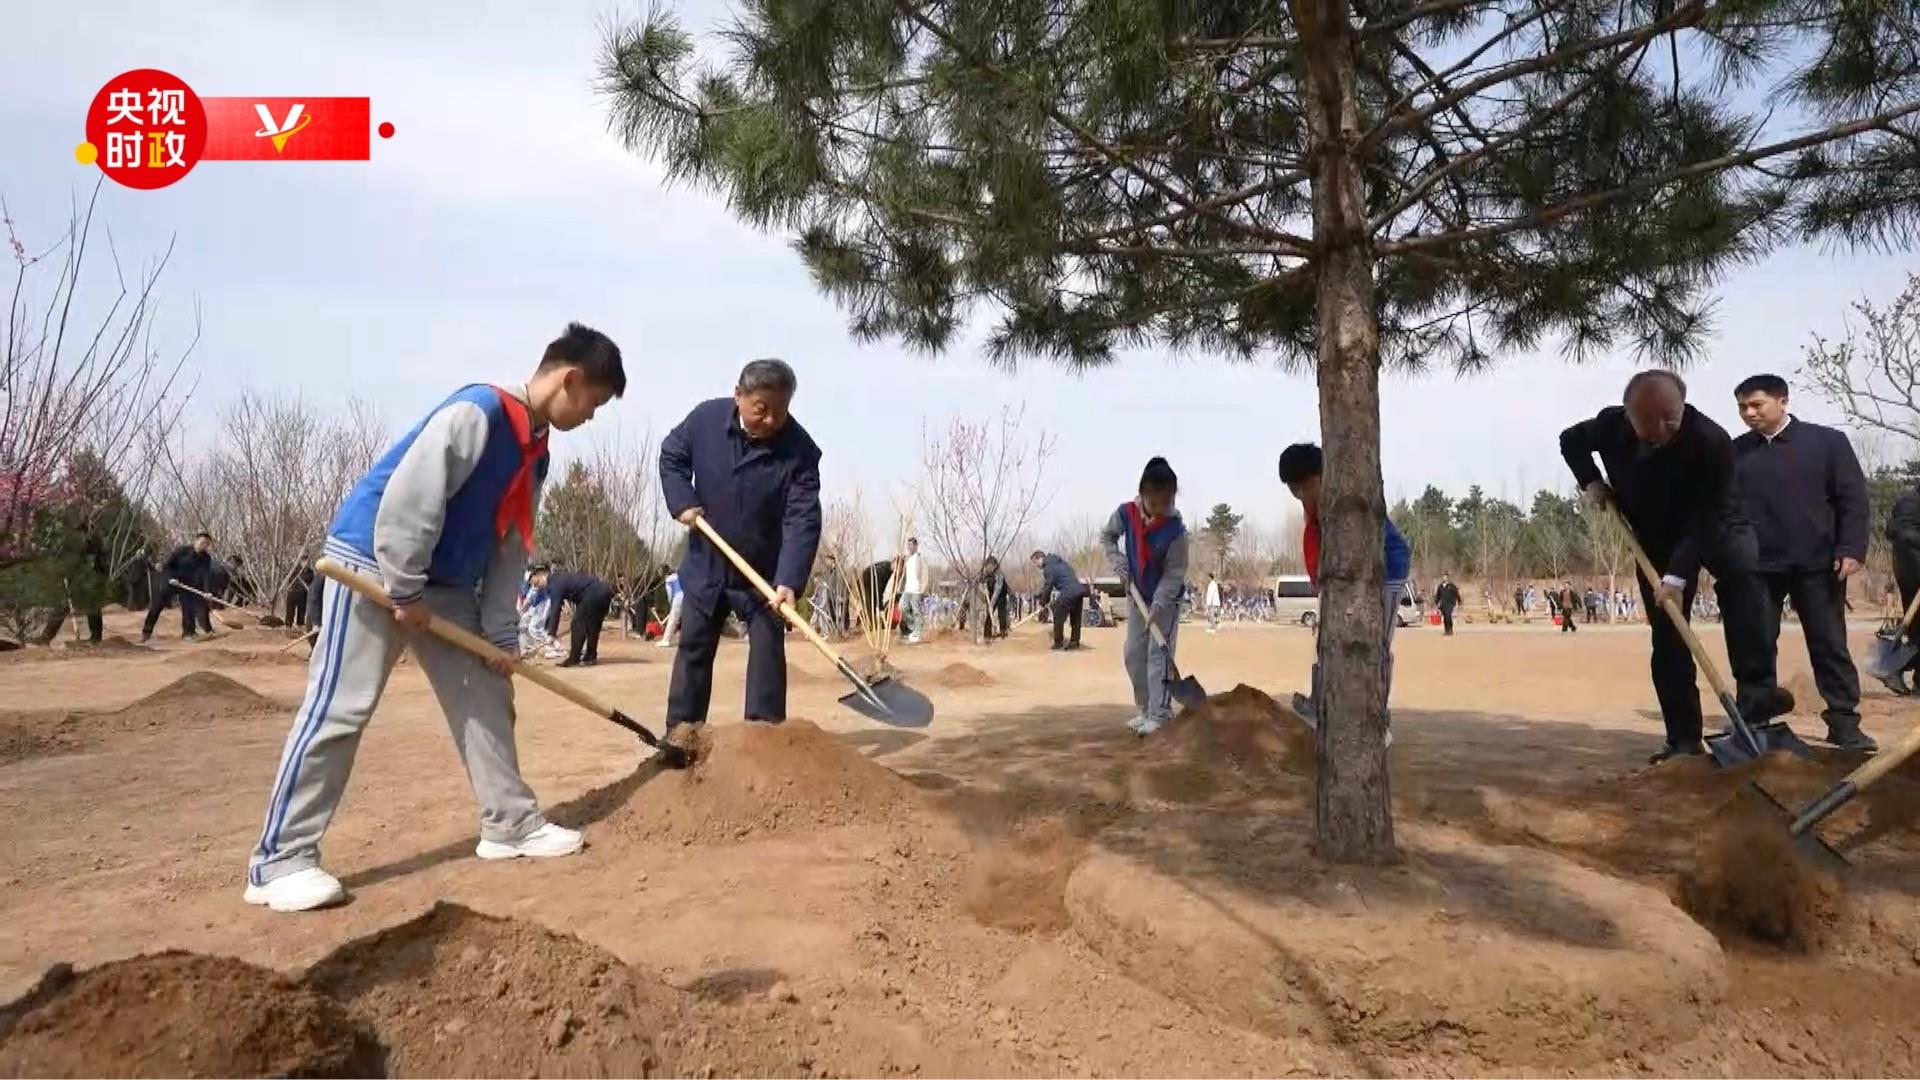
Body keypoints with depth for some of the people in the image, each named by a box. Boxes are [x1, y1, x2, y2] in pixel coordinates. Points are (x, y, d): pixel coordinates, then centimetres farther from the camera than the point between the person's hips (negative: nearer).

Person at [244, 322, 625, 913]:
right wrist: (405, 591, -19)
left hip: (445, 582, 9)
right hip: (373, 563, -9)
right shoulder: (476, 413, -22)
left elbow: (510, 548, 9)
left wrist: (502, 634, 5)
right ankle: (279, 860, 0)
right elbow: (408, 499, -26)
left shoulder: (534, 452, 8)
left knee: (485, 696, 8)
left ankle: (511, 823, 18)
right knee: (339, 709, -8)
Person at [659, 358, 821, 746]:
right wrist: (682, 502, -12)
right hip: (706, 562, 3)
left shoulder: (800, 450, -23)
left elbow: (803, 520, -28)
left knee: (767, 647, -3)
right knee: (694, 645, 10)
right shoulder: (705, 418, -14)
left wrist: (789, 580, -39)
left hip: (765, 571, -2)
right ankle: (682, 725, 22)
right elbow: (671, 455, 5)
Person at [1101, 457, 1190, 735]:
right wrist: (1117, 561, -13)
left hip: (1166, 599, -5)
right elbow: (1106, 536, 4)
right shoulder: (1126, 513, -15)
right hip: (1136, 596, 5)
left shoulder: (1175, 529, -26)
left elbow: (1174, 572, -22)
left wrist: (1157, 606, -29)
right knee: (1133, 654, 10)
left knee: (1159, 654, -10)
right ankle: (1145, 709, 22)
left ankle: (1159, 715, -7)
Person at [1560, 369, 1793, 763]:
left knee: (1740, 572, -36)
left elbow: (1706, 518, -32)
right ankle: (1683, 737, 4)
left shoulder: (1711, 440, -33)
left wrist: (1678, 574, -38)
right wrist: (1591, 482, -11)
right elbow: (1570, 440, 3)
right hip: (1657, 536, 3)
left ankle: (1756, 687, -35)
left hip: (1715, 526, -3)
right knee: (1667, 638, -1)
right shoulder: (1610, 425, -22)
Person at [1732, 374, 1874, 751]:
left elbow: (1853, 499, 0)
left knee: (1830, 645, 5)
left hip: (1817, 563, -1)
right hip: (1756, 567, 1)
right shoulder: (1735, 452, 7)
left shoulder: (1827, 441, 2)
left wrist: (1851, 549, -10)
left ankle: (1844, 722, 11)